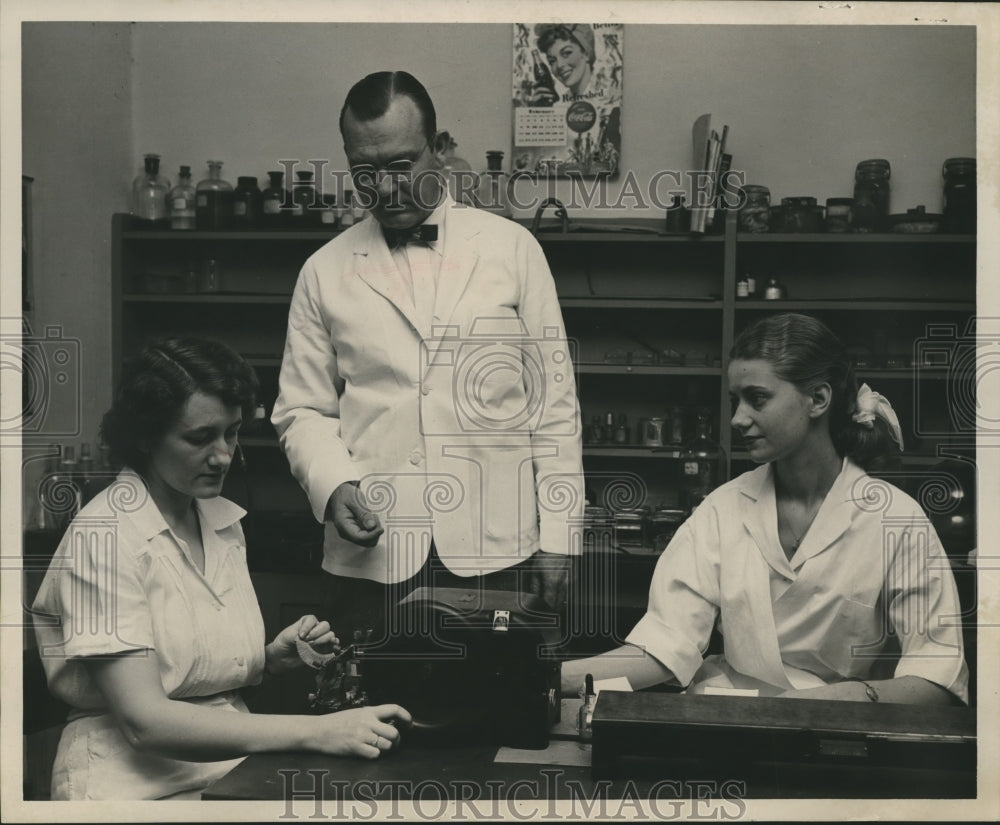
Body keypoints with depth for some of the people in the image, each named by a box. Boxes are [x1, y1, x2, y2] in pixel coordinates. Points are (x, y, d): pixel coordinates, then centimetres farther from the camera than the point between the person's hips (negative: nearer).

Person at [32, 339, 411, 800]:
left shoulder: (224, 521, 10)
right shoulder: (103, 536, -12)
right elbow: (144, 720, -20)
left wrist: (273, 659, 0)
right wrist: (315, 733, -26)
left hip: (233, 768, 7)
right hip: (141, 787, -7)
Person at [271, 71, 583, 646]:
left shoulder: (512, 248, 5)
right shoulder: (325, 272, 8)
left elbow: (554, 400, 5)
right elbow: (302, 410, 11)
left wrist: (558, 537, 1)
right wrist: (333, 485, -8)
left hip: (495, 552, 0)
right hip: (373, 556, 1)